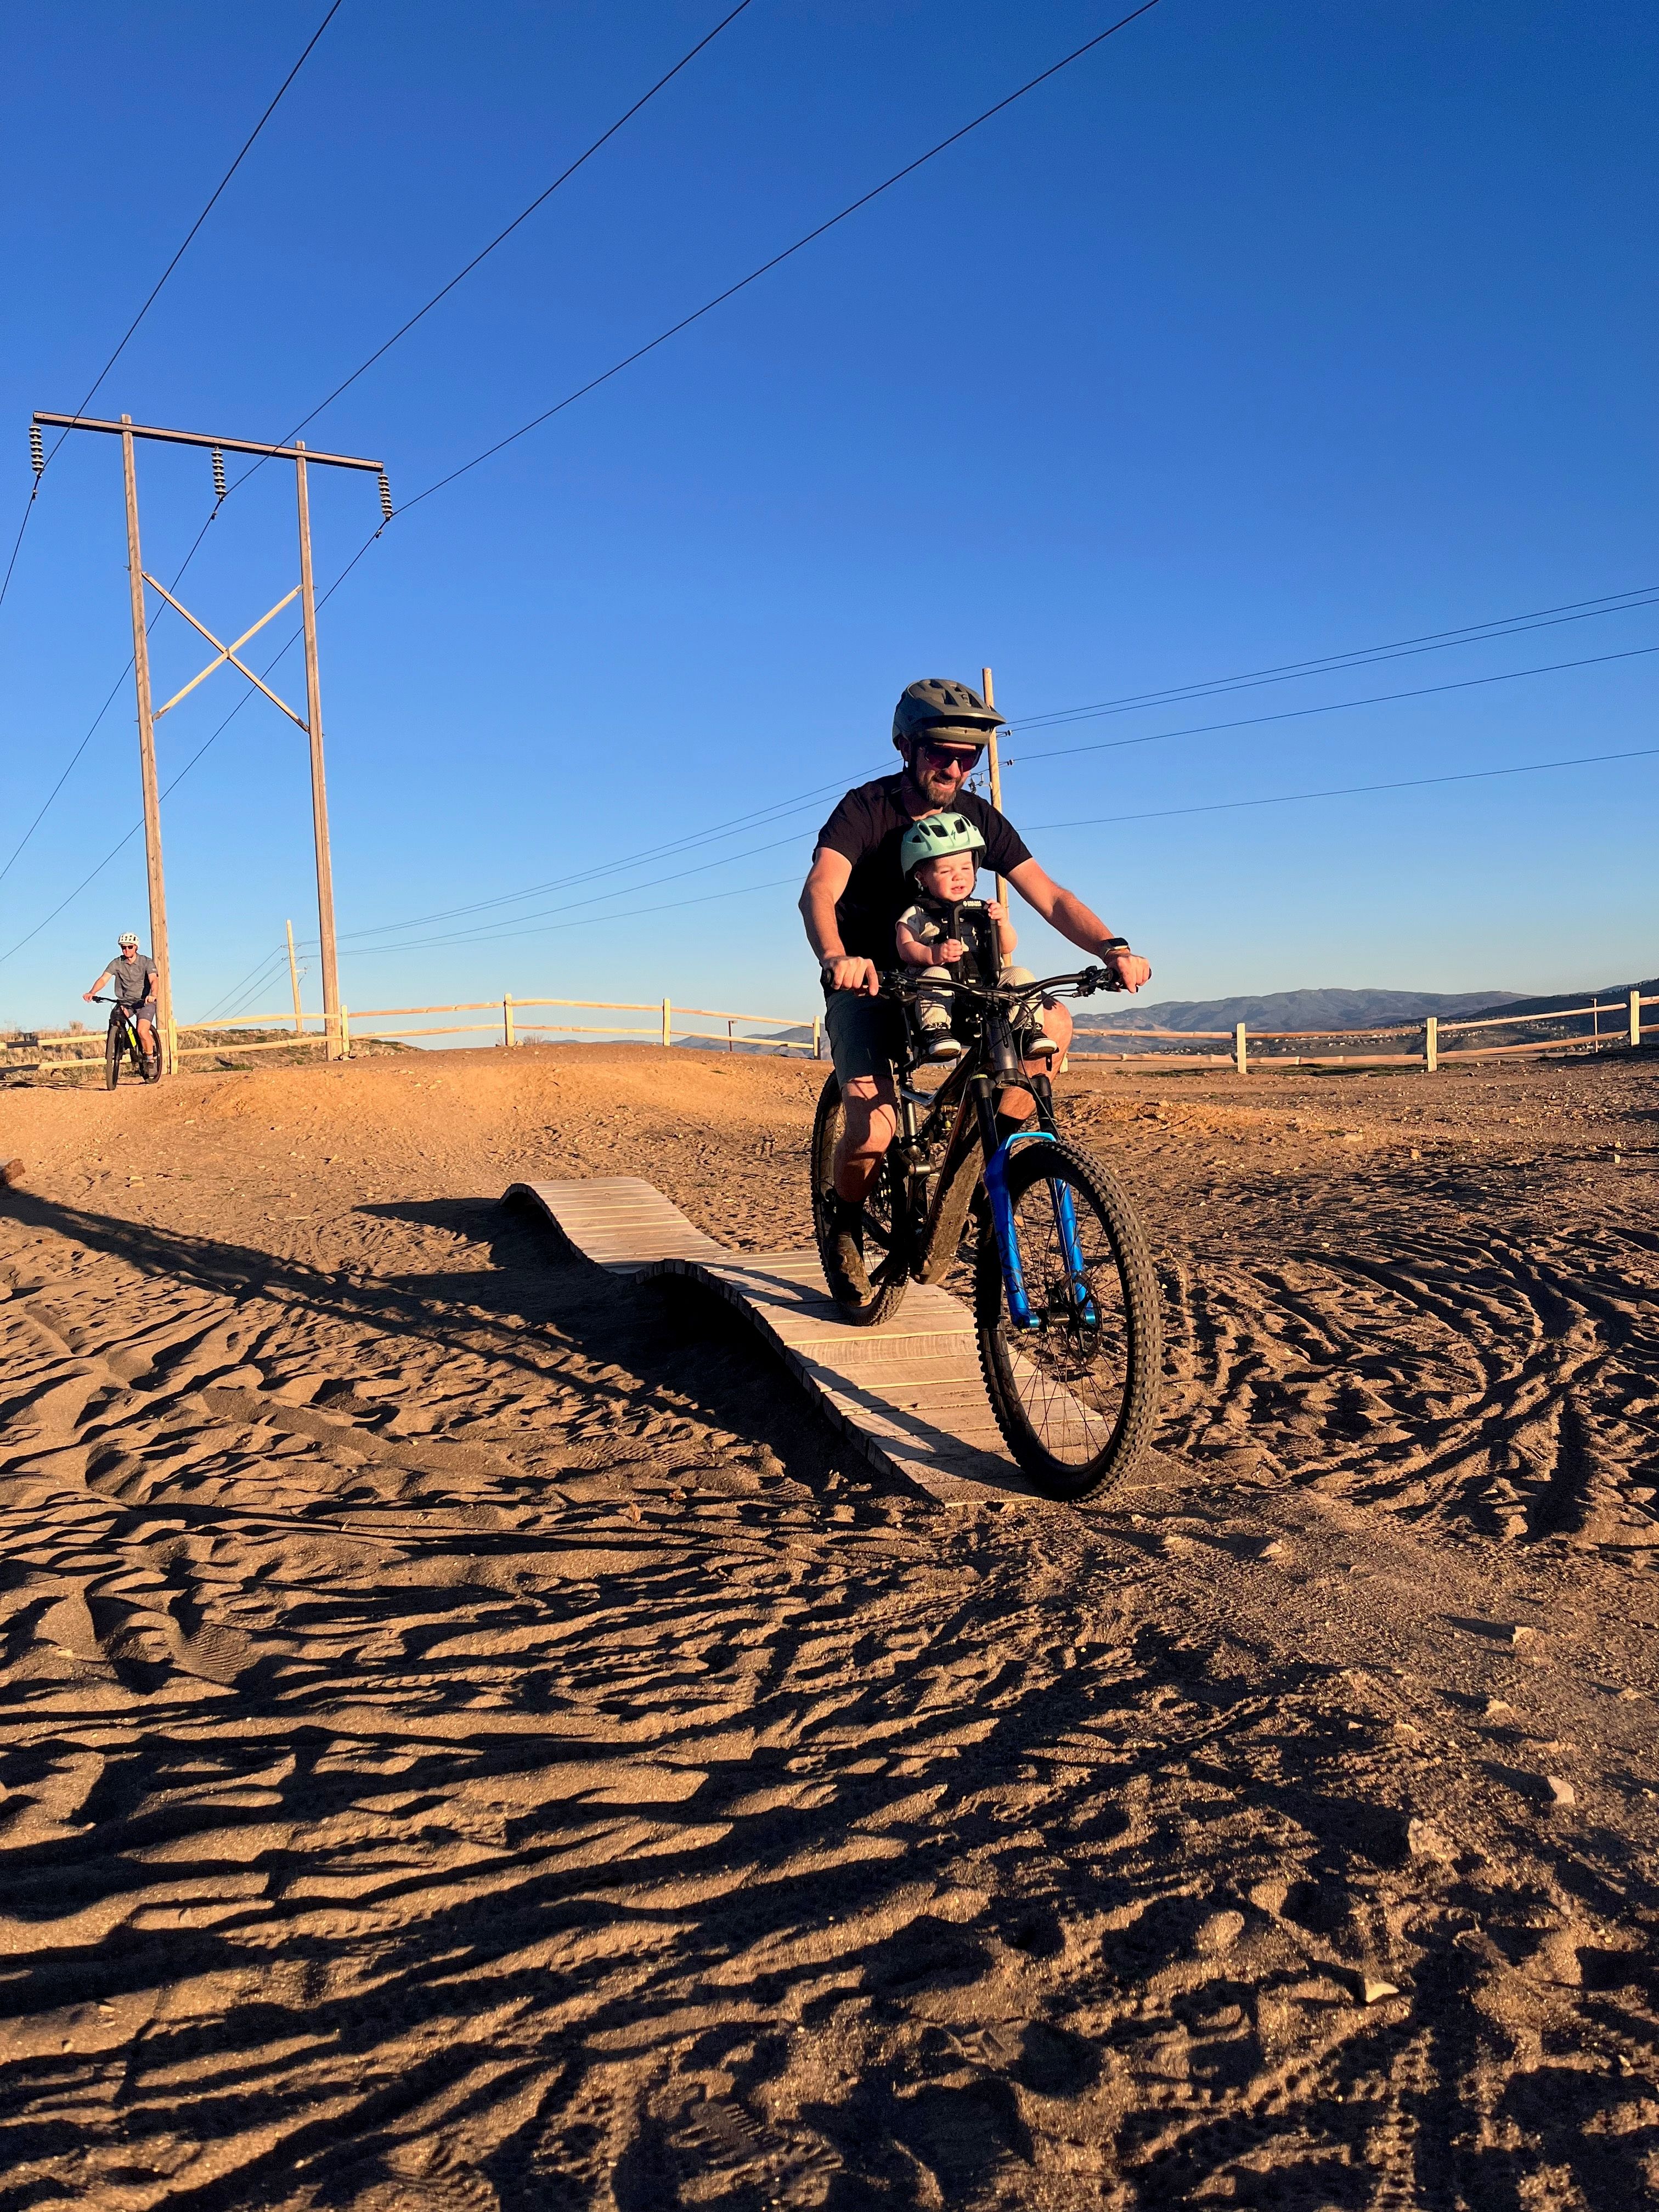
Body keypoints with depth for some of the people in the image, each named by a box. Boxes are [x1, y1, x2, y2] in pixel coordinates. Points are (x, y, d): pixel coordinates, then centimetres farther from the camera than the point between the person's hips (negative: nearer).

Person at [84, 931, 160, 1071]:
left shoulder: (147, 962, -9)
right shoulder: (117, 963, -2)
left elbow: (153, 980, -25)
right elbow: (104, 979, -14)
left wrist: (152, 995, -47)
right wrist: (92, 993, -33)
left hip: (145, 1002, -3)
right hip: (125, 1001, 3)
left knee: (142, 1031, -22)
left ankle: (150, 1059, -1)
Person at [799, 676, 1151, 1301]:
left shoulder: (978, 817, -3)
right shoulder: (866, 809, -15)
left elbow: (1049, 896, -11)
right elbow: (819, 891, -32)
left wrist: (1112, 948, -30)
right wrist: (836, 958, -54)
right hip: (867, 986, -4)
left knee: (1052, 1024, -22)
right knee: (873, 1130, -26)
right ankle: (845, 1229, 5)